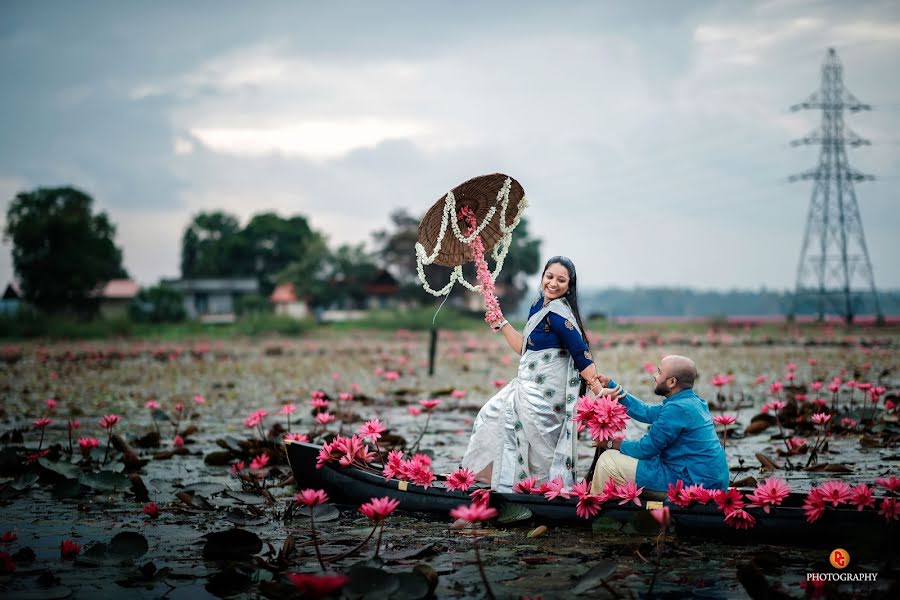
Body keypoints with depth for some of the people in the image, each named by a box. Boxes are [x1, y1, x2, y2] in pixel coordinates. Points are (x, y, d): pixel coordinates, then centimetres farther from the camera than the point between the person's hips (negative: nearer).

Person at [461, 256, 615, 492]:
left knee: (539, 448, 0)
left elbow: (582, 355, -22)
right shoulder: (538, 306, 8)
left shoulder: (558, 313, -20)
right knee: (493, 417, 21)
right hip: (528, 387, 10)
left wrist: (600, 390, -28)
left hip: (543, 392, -10)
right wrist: (501, 323, 15)